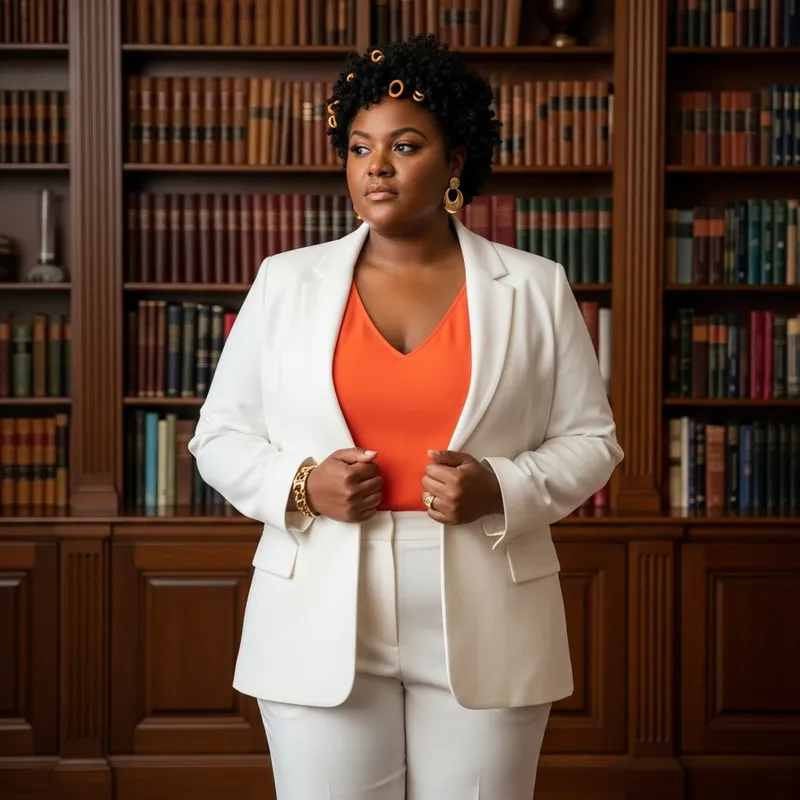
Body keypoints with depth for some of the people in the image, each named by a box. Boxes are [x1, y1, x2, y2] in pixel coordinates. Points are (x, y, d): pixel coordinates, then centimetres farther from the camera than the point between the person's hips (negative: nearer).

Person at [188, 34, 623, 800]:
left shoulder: (535, 288, 3)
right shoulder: (285, 282, 4)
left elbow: (589, 440, 6)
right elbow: (220, 435, 7)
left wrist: (500, 490, -13)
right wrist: (300, 486, -12)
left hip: (485, 631, 0)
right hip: (320, 628, 0)